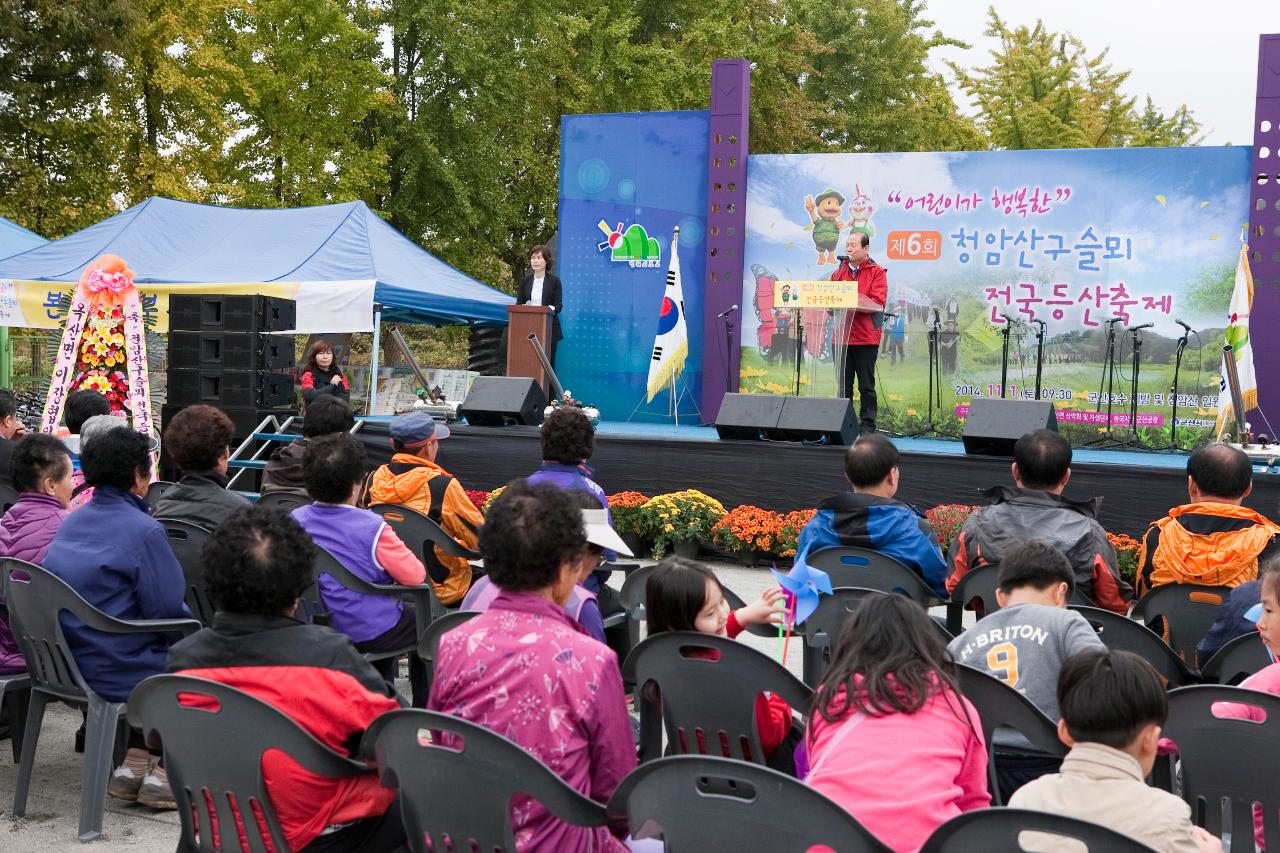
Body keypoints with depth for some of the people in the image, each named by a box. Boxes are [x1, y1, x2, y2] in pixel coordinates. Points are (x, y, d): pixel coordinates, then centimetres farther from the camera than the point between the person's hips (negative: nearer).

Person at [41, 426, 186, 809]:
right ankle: (164, 772, 12)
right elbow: (169, 610, -17)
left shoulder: (72, 521, 8)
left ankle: (133, 762, 24)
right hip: (118, 672, -8)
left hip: (67, 664, 8)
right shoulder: (143, 530, -18)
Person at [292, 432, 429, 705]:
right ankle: (424, 708, 30)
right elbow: (416, 575, -18)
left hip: (319, 627, 6)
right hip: (369, 634, -6)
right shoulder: (372, 528, -24)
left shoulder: (296, 520, -8)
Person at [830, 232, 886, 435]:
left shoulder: (876, 272, 1)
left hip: (866, 338, -4)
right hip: (842, 336, 4)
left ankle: (867, 427, 4)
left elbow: (877, 303, -11)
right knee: (843, 385, 8)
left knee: (866, 386, 0)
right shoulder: (839, 272, 16)